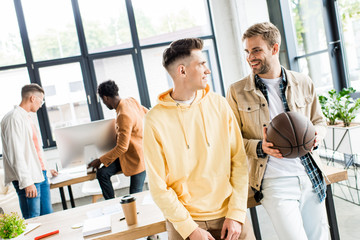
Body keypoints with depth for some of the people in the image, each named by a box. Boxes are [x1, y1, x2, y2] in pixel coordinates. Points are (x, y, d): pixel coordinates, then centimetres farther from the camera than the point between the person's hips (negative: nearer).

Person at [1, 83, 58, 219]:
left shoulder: (27, 117, 17)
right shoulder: (14, 118, -12)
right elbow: (16, 154, -18)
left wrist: (45, 169, 33)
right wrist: (26, 182, -22)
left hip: (40, 175, 9)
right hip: (29, 179, -9)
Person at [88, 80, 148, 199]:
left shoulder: (123, 115, -30)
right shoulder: (131, 101, -3)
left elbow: (122, 147, -26)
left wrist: (100, 161, -16)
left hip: (137, 158, -9)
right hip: (128, 153, 9)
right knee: (102, 173, -5)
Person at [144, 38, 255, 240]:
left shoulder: (219, 105, -3)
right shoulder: (156, 121, -11)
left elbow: (239, 161, -2)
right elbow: (159, 187, -9)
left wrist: (236, 214, -6)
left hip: (227, 214, 3)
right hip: (184, 220, -2)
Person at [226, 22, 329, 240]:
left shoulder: (303, 83, 5)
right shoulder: (237, 92, -4)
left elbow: (319, 122, 17)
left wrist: (314, 137, -5)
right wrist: (260, 148, -18)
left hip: (311, 176, 4)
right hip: (274, 181, -3)